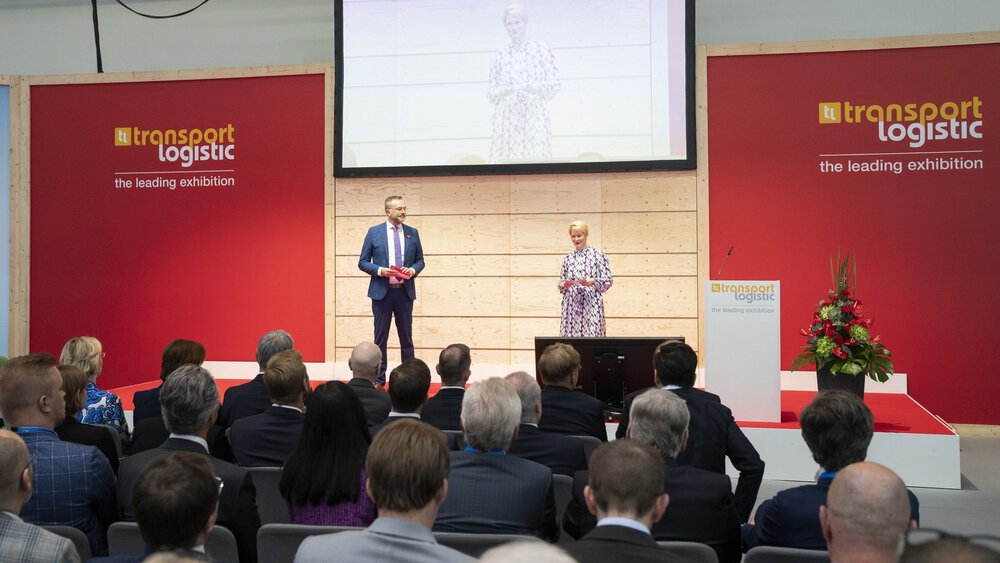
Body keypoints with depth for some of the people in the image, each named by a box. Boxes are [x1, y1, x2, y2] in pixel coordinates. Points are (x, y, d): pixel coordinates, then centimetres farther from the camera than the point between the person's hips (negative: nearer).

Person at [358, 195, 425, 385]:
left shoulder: (412, 233, 7)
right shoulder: (374, 232, 0)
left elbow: (420, 261, 12)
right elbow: (363, 262, 1)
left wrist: (413, 270, -9)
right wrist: (380, 270, -15)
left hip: (405, 291, 2)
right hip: (382, 291, -2)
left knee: (406, 337, 7)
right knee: (381, 338, 5)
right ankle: (378, 380, 12)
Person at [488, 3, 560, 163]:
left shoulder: (541, 50, 8)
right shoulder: (500, 55, 14)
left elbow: (554, 84, 4)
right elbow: (491, 92, 13)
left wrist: (533, 88, -13)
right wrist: (504, 91, -8)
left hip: (533, 114, -2)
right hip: (507, 117, 2)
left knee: (535, 155, -11)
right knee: (506, 157, -7)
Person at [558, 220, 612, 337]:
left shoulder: (598, 255, 2)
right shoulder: (567, 258, 13)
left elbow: (608, 281, -1)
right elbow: (560, 285, 15)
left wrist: (592, 281, -16)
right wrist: (565, 284, -7)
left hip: (592, 305, -3)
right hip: (571, 305, 3)